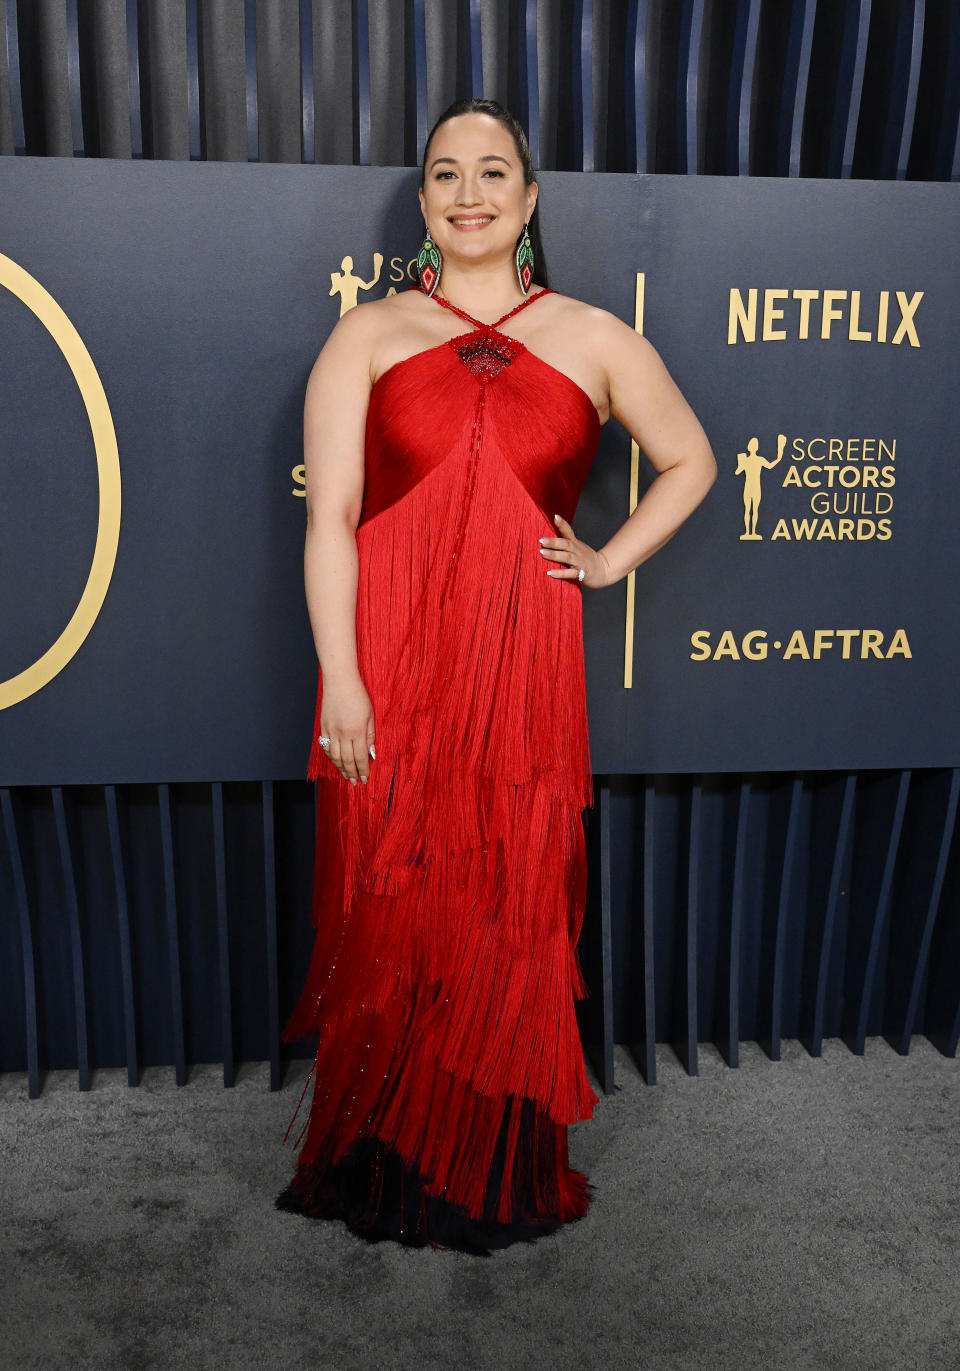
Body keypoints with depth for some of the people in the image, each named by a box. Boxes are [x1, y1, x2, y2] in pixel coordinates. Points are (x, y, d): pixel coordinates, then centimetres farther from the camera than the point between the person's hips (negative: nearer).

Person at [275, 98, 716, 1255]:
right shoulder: (366, 336, 7)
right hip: (390, 674, 0)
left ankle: (502, 1177, 29)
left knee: (513, 919, 7)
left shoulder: (593, 340, 11)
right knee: (390, 919, 7)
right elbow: (329, 518, -1)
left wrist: (612, 562, 8)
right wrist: (340, 682, -9)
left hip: (524, 677, 1)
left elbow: (690, 462, 21)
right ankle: (380, 1169, 29)